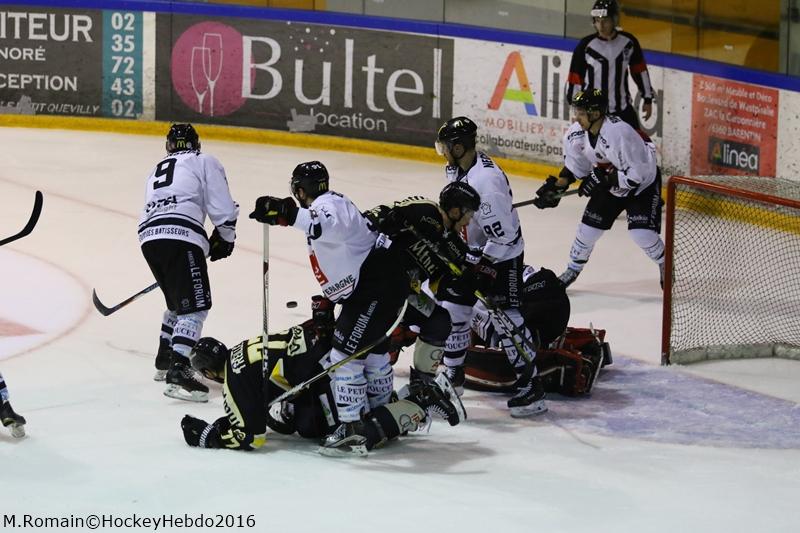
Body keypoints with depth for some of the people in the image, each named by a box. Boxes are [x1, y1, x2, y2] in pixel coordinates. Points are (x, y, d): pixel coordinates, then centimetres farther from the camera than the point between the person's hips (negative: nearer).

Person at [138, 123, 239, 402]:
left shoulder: (157, 169, 34)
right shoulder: (205, 162, 14)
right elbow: (222, 206, 3)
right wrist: (225, 237, 18)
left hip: (149, 236, 7)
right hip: (181, 236, -7)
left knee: (178, 302, 27)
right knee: (195, 306, -10)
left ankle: (165, 361, 35)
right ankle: (177, 372, -24)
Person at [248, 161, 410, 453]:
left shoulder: (327, 204, -13)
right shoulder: (332, 204, 20)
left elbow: (330, 226, -40)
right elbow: (339, 262, 27)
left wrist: (288, 215, -48)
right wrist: (327, 300, 28)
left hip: (379, 284, -12)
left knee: (347, 352, -12)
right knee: (372, 347, 25)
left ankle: (351, 424, -10)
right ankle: (380, 411, 40)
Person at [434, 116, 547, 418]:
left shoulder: (486, 180, -30)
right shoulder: (456, 169, -1)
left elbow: (502, 233, -29)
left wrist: (482, 268, -23)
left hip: (501, 256, -9)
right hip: (471, 251, 9)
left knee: (507, 318, -10)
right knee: (451, 307, 12)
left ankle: (531, 385, -3)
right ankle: (453, 371, 29)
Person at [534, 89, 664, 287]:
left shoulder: (619, 133, -36)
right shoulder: (576, 133, -14)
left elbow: (635, 174, -33)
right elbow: (574, 165, 3)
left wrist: (603, 179, -31)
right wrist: (557, 187, -7)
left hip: (643, 182, -6)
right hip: (609, 184, 6)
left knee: (641, 232, -16)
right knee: (589, 226, 4)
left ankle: (666, 265, 12)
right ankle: (573, 269, 26)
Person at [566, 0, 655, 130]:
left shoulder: (628, 42, -3)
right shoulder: (586, 46, -12)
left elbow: (639, 70, 10)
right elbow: (575, 77, -5)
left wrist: (647, 98, 12)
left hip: (623, 109, 3)